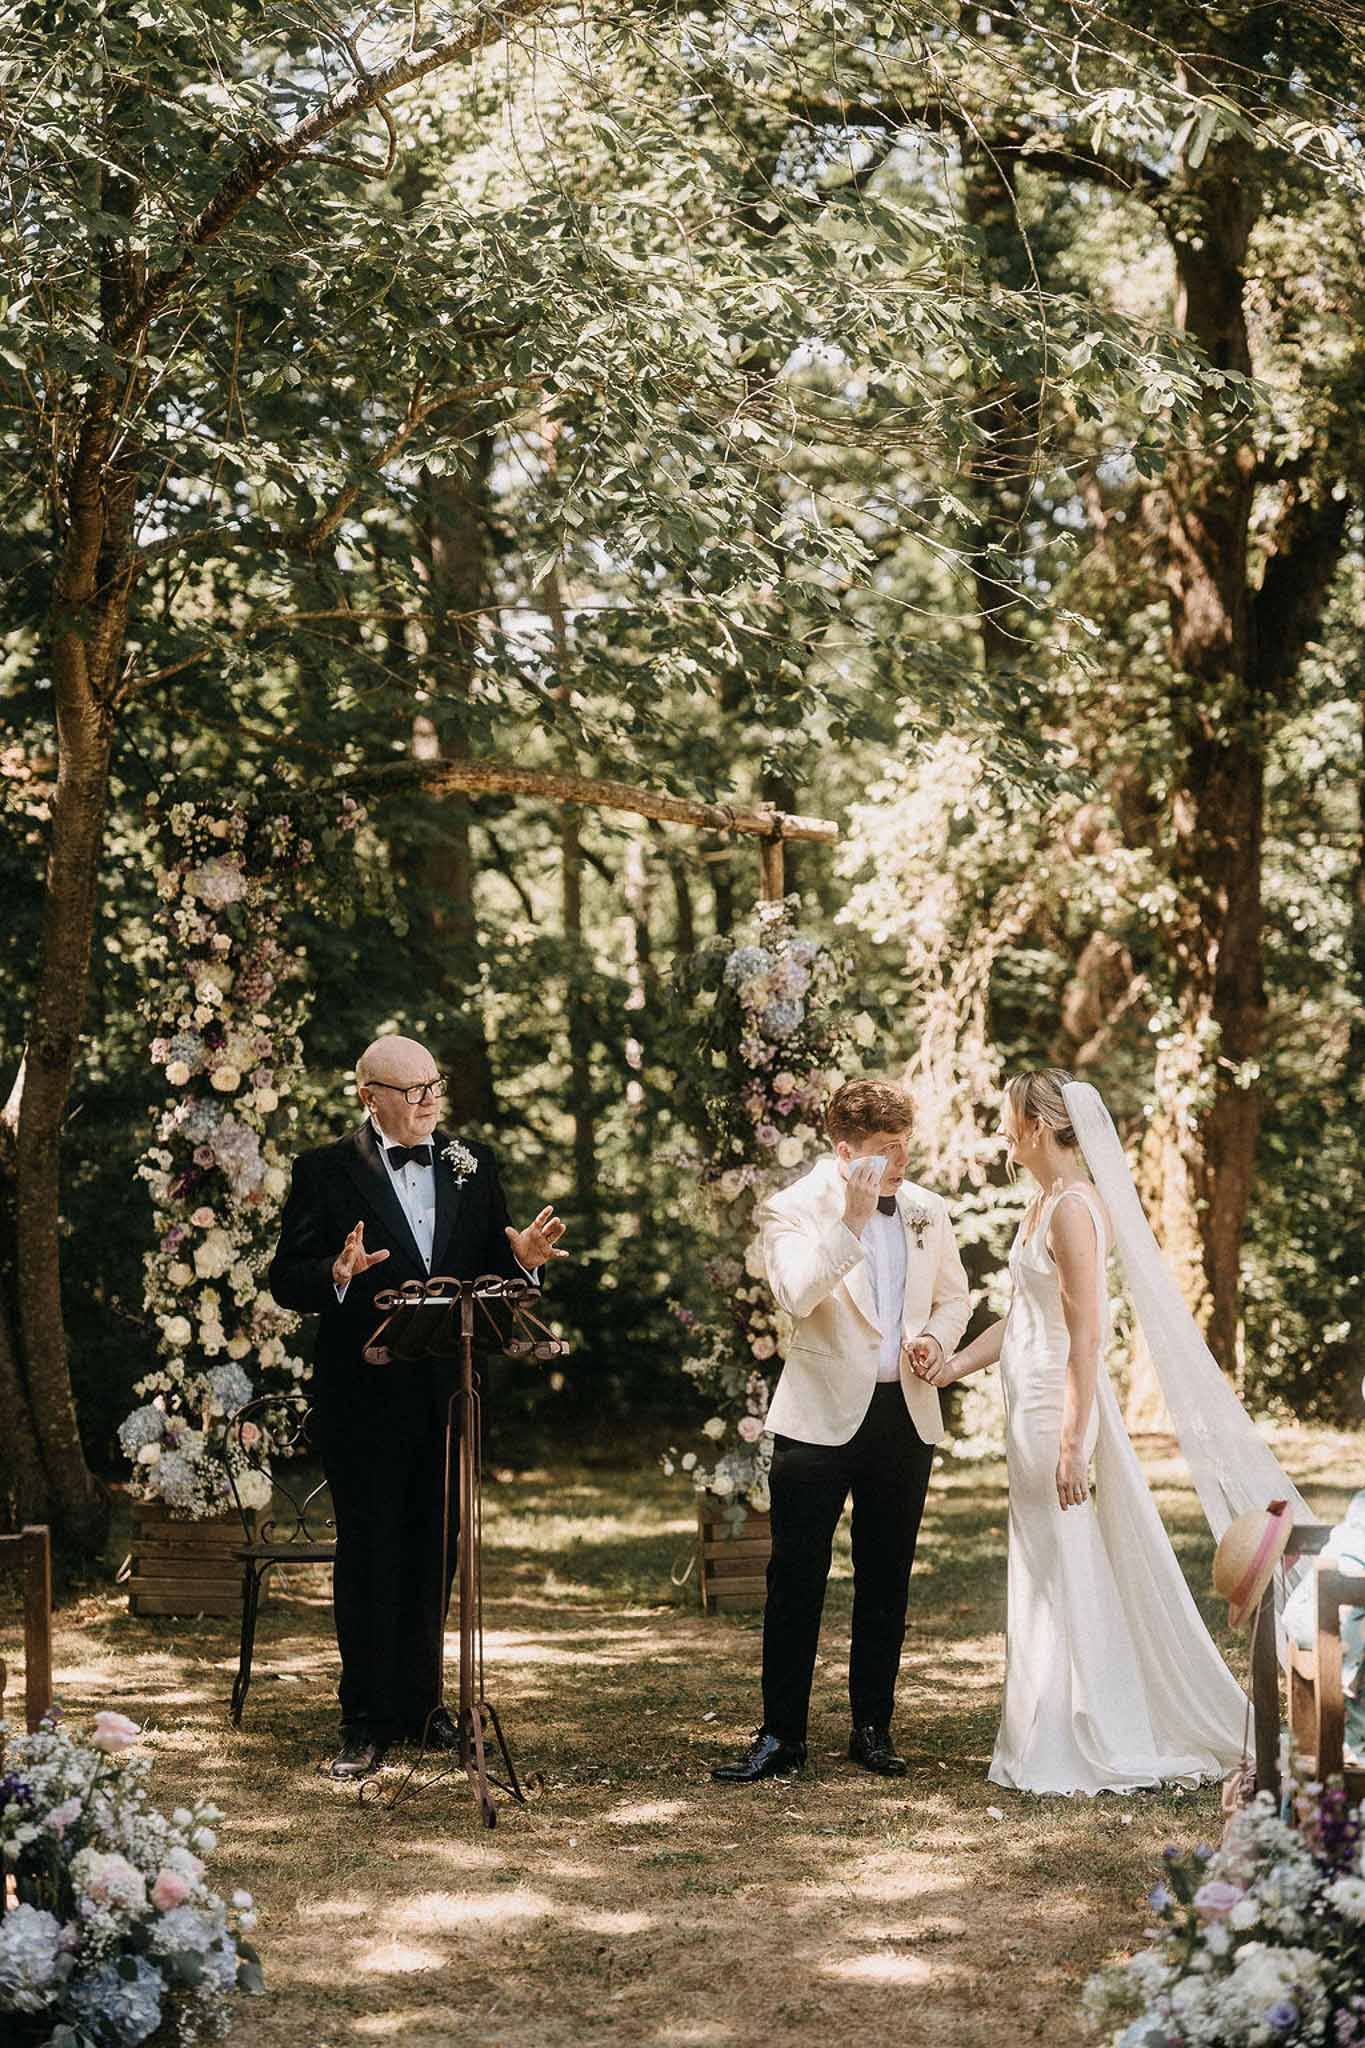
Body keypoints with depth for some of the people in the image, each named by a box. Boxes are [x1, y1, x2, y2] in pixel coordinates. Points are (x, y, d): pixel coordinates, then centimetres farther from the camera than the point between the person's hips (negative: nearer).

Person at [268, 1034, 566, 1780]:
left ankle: (419, 1702, 24)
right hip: (365, 1401, -4)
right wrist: (338, 1274, -28)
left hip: (448, 1399, 4)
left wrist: (522, 1258, -11)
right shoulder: (326, 1171, -3)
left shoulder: (473, 1164, 10)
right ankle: (365, 1719, 8)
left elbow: (491, 1268, 11)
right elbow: (286, 1279, -8)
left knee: (433, 1553, 12)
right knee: (368, 1557, 1)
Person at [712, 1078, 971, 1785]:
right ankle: (781, 1734, 6)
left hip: (905, 1415, 4)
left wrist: (936, 1335, -1)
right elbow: (798, 1296, -23)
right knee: (796, 1581, -2)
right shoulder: (793, 1210, -7)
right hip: (823, 1417, -4)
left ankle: (872, 1728, 21)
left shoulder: (926, 1211, 8)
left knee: (886, 1582, 10)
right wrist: (852, 1218, -26)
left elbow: (954, 1297, 20)